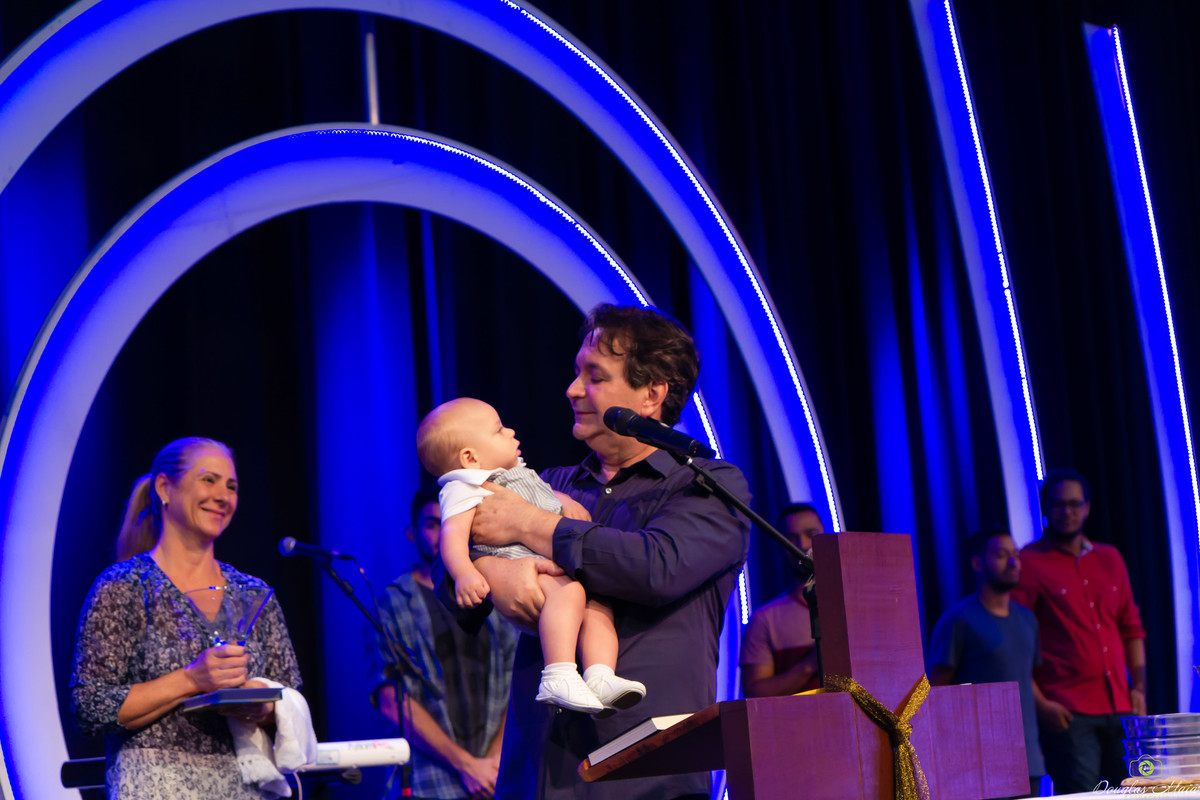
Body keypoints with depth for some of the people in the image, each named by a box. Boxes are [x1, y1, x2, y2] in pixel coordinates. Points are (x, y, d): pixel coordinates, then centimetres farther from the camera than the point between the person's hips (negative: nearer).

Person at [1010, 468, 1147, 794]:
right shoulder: (1029, 563, -1)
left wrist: (1138, 688, 10)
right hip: (1067, 714, -6)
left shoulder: (1110, 559, 18)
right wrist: (1039, 703, -12)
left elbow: (1131, 627, 22)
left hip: (1120, 707, 6)